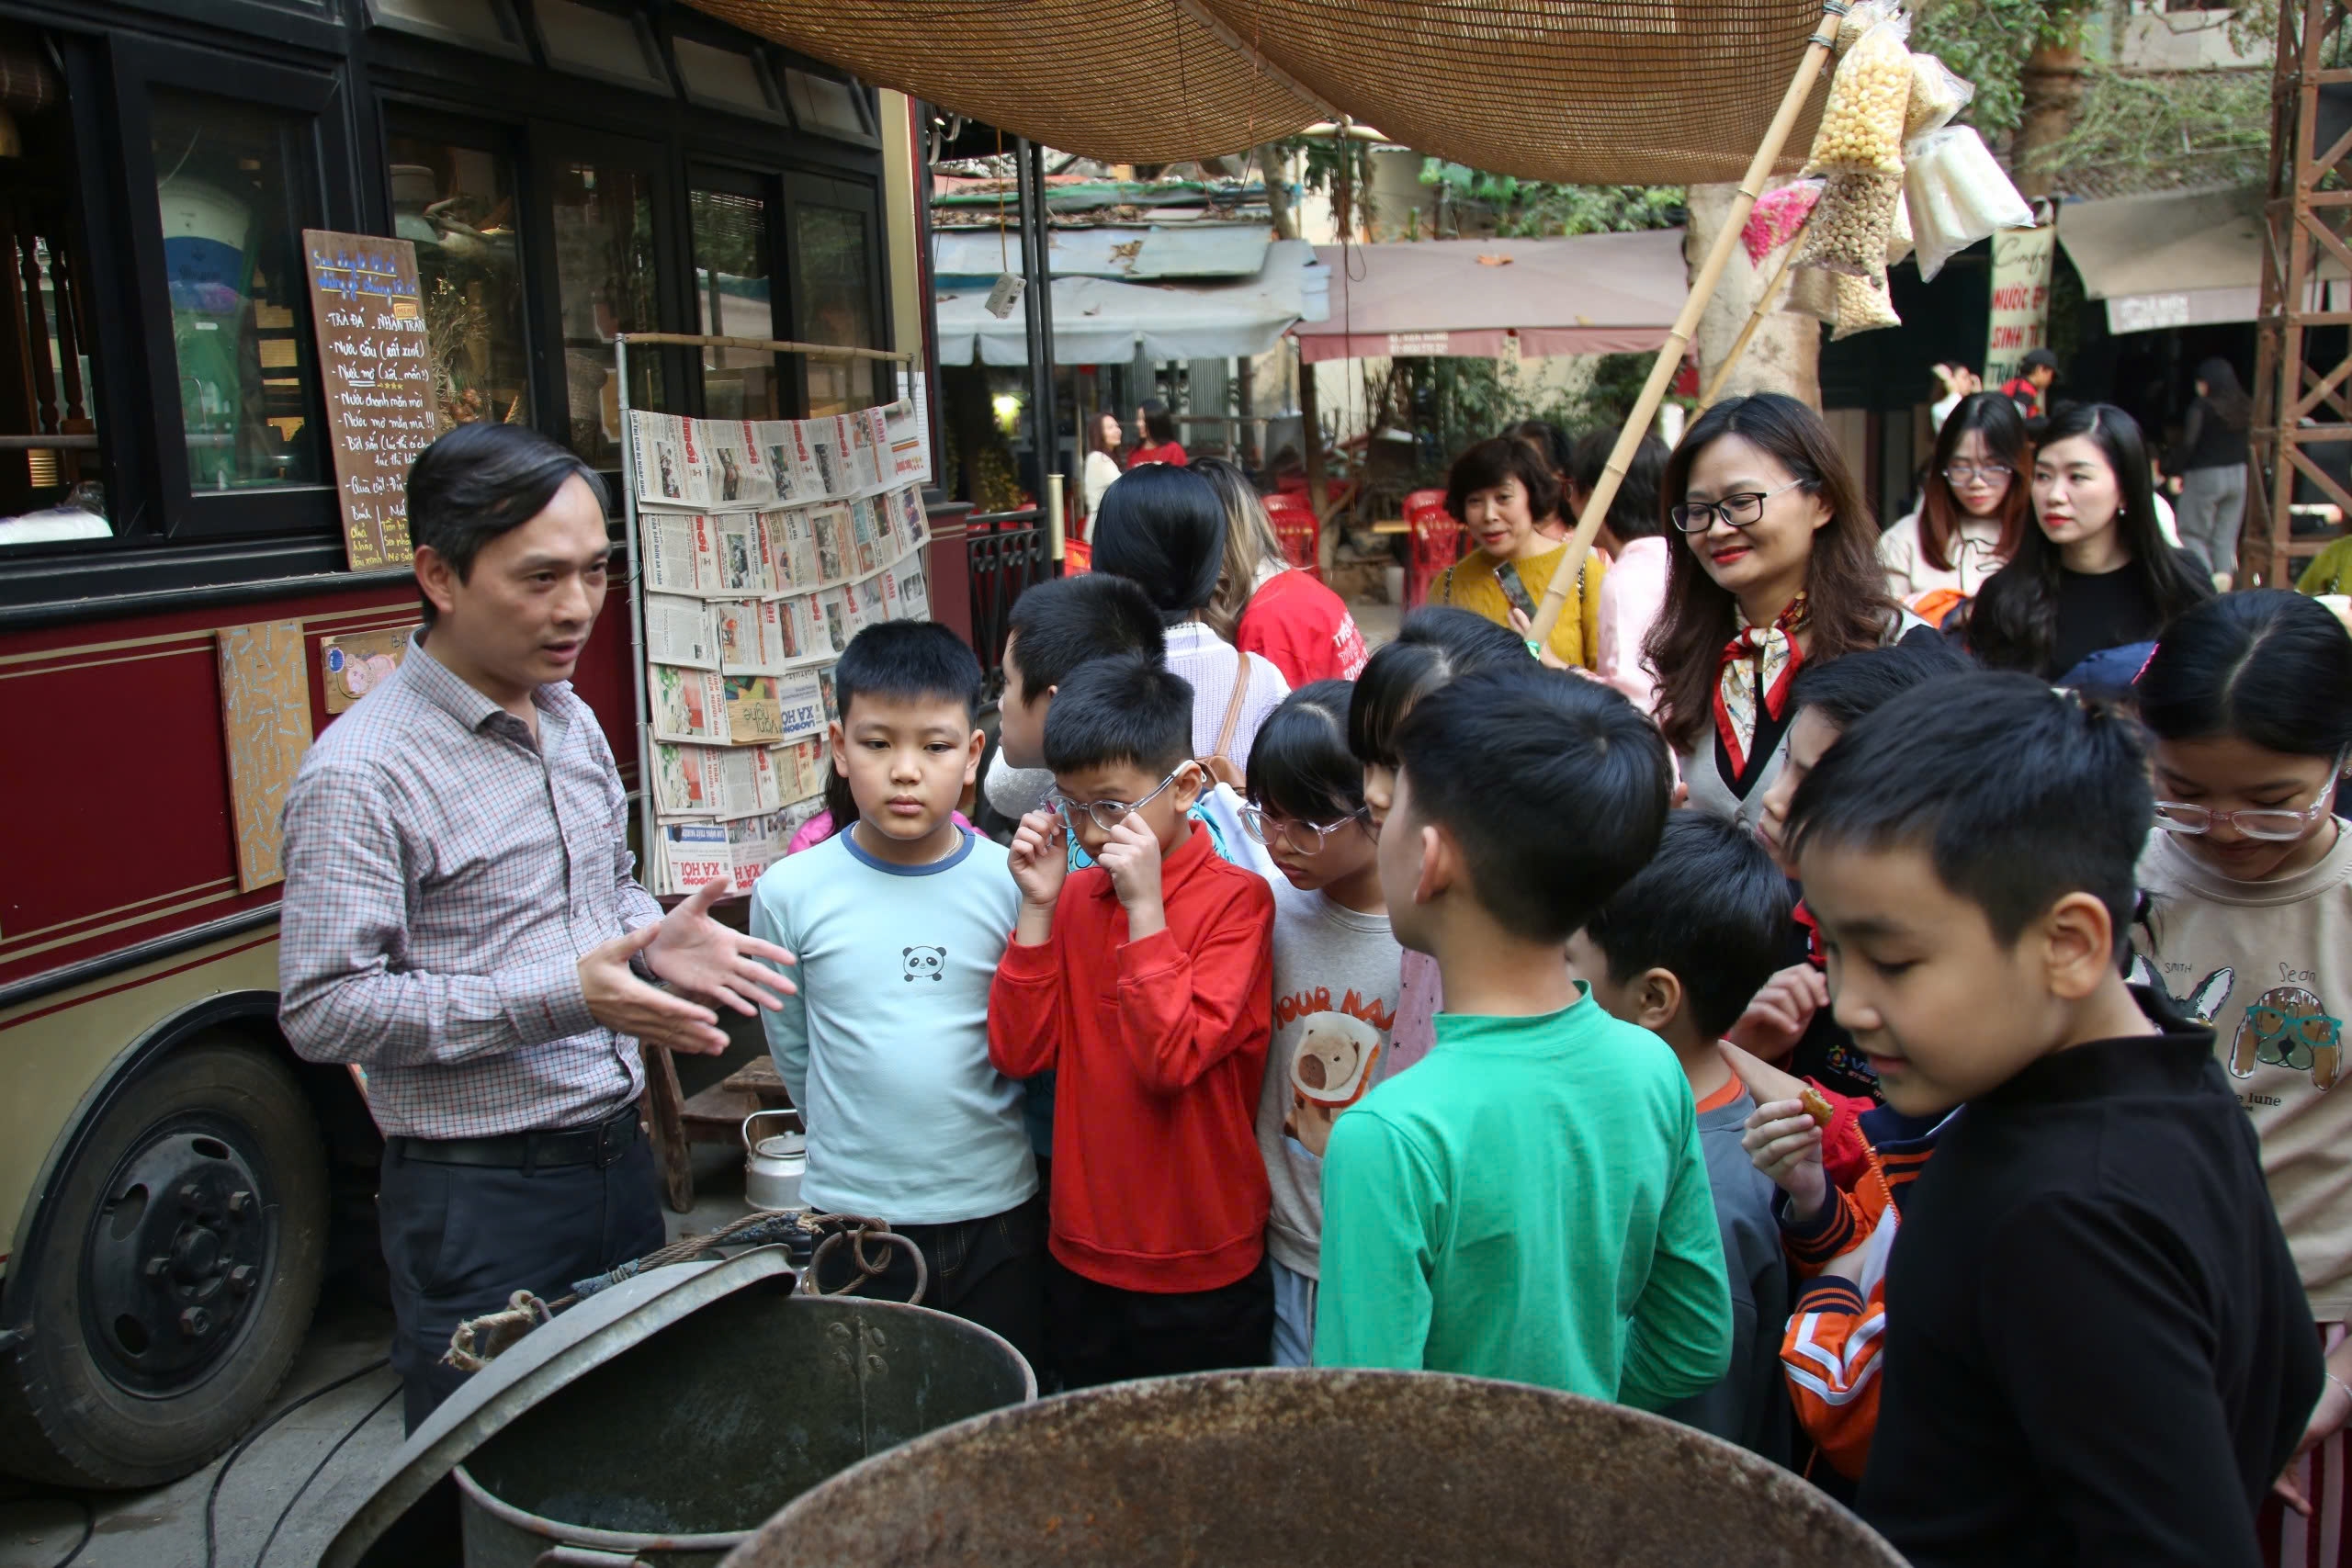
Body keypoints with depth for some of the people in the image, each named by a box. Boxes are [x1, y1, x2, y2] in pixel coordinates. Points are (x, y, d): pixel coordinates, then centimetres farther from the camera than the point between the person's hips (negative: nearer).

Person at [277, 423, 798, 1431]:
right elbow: (321, 1008, -20)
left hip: (614, 1155, 7)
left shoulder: (572, 721, 7)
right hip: (477, 1202, -7)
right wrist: (561, 998, -26)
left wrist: (654, 940, -3)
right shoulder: (360, 774, -18)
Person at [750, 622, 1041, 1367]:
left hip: (996, 1210, 0)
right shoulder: (790, 892, -6)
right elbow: (792, 1049, 7)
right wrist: (853, 1141, 8)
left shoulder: (1011, 882, -7)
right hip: (853, 1214, 0)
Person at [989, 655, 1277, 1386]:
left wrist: (1145, 907, -24)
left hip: (1203, 1270, -5)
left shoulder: (1236, 897, -14)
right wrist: (1040, 906, -11)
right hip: (1083, 1253, 5)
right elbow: (1016, 1051, -4)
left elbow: (1175, 1058, -24)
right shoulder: (1076, 893, 2)